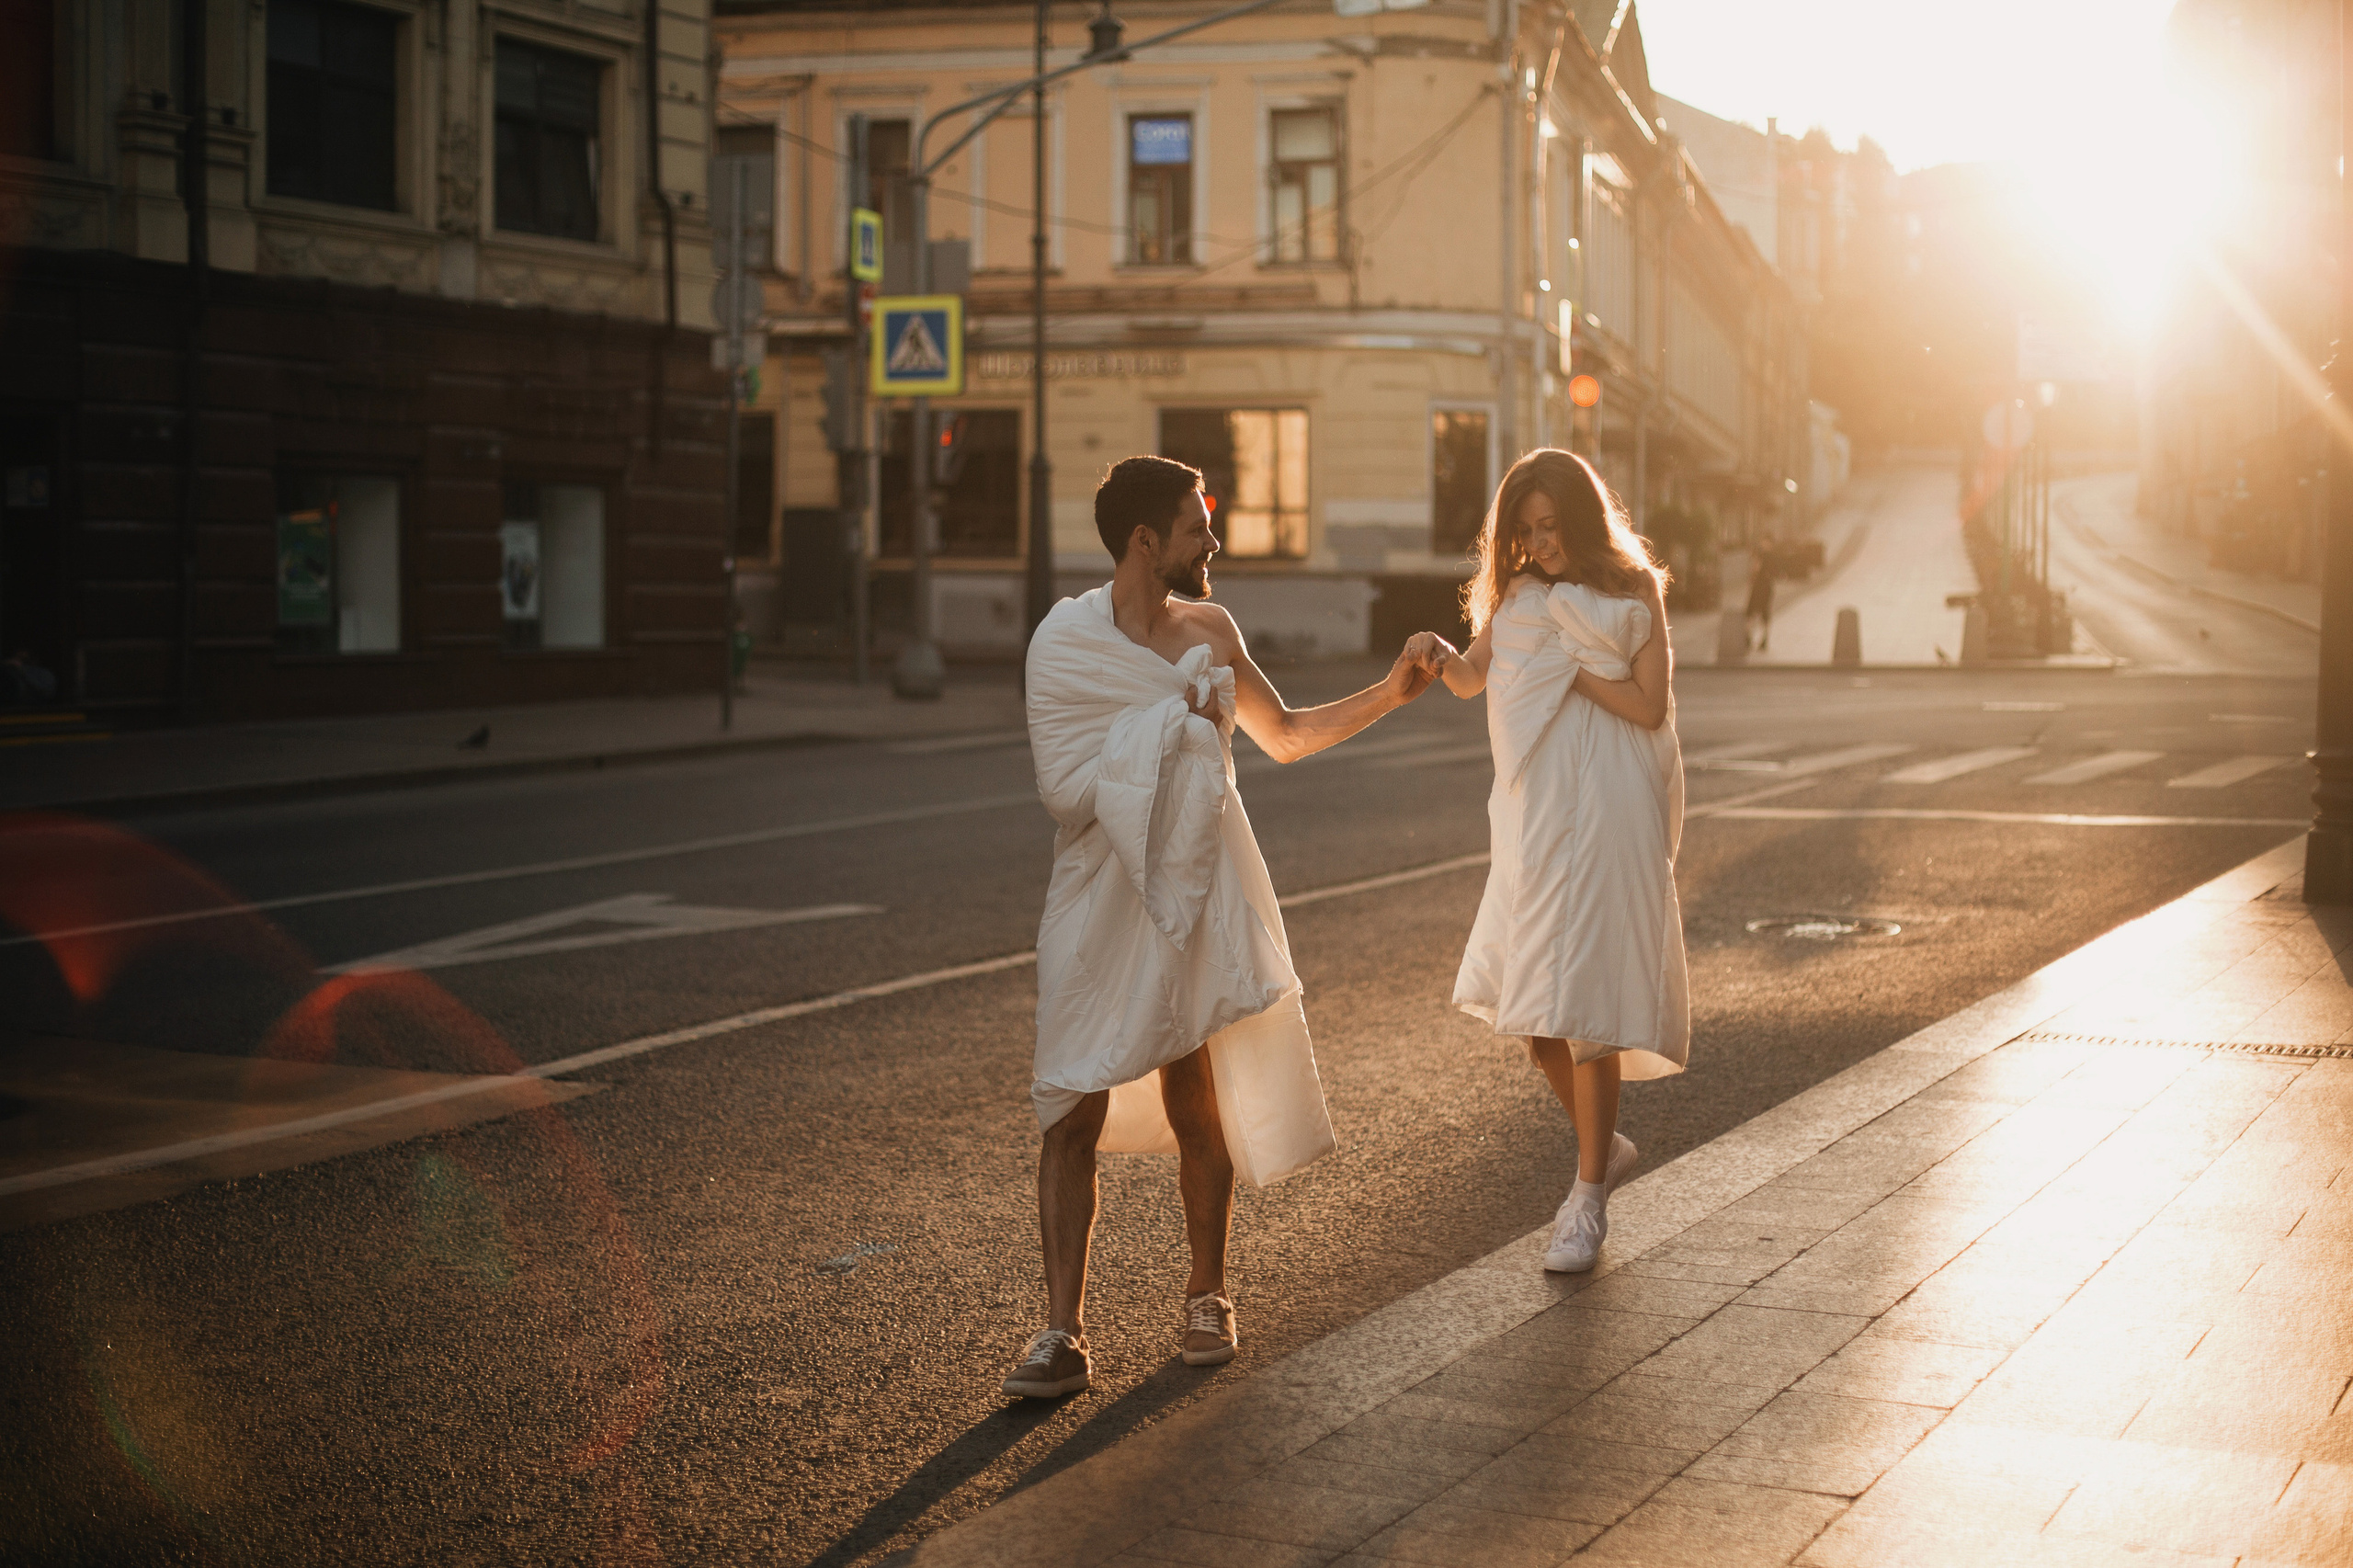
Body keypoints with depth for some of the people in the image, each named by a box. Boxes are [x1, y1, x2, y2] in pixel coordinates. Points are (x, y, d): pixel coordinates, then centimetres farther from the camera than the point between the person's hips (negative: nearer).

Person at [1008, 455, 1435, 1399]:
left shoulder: (1210, 631, 7)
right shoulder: (1065, 642, -8)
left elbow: (1284, 735, 21)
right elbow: (1064, 787, -14)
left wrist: (1389, 694, 15)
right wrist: (1172, 727, -16)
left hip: (1198, 897, 3)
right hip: (1100, 905, -3)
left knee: (1194, 1107, 5)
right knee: (1074, 1112, -6)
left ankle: (1206, 1297, 23)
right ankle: (1063, 1330, -2)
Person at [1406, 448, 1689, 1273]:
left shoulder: (1635, 591, -1)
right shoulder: (1519, 594, 13)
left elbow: (1649, 707, -7)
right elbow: (1473, 679, 11)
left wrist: (1569, 663, -11)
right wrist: (1441, 654, -10)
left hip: (1604, 812, -5)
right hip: (1534, 812, 5)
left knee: (1583, 1006, -8)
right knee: (1531, 1011, 8)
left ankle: (1589, 1201, 3)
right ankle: (1604, 1147, 32)